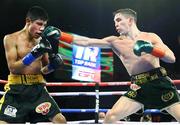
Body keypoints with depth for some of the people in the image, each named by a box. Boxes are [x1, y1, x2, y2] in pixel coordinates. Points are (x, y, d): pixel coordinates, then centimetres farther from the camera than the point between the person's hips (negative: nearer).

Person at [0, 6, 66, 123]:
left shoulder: (42, 42, 7)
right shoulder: (11, 39, -4)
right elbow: (12, 68, -14)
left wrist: (53, 65, -6)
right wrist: (33, 55, -25)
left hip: (37, 88, 4)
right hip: (17, 89, -4)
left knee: (61, 120, -3)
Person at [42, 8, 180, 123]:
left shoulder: (151, 37, 2)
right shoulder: (115, 41, 6)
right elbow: (86, 41, -1)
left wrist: (151, 49, -22)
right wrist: (60, 34, -9)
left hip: (159, 82, -2)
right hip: (139, 87, 3)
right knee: (111, 117, -9)